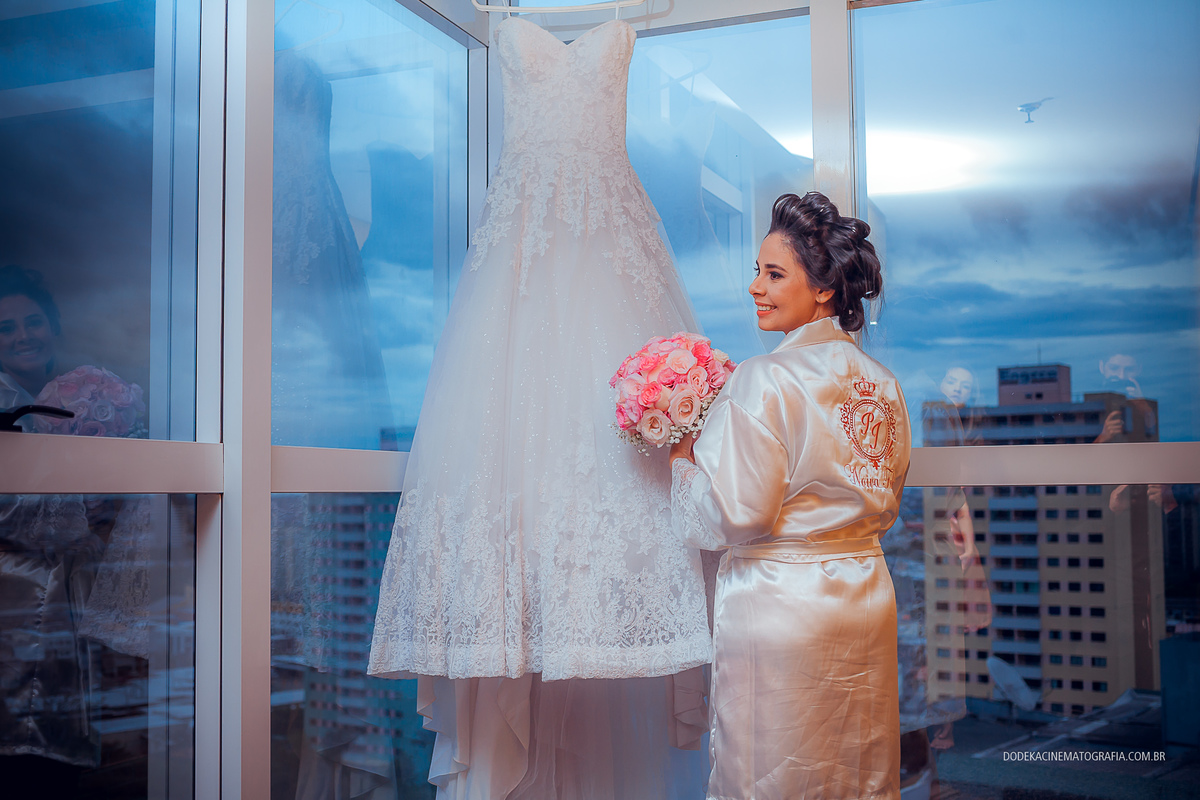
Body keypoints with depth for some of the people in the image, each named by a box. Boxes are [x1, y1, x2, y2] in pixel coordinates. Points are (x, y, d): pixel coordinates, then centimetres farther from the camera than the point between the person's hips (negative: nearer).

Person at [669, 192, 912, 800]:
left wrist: (681, 462, -2)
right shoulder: (882, 383, 5)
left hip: (779, 608, -7)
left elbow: (735, 516, -17)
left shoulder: (764, 381, -18)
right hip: (867, 601, 7)